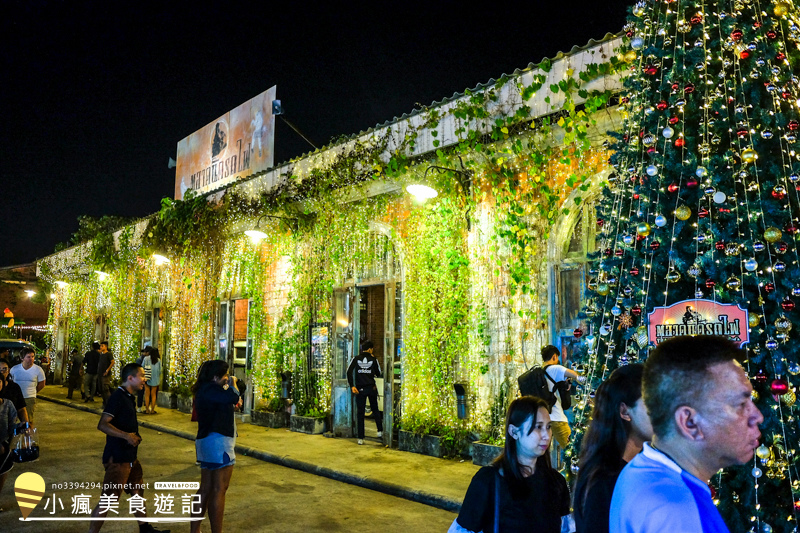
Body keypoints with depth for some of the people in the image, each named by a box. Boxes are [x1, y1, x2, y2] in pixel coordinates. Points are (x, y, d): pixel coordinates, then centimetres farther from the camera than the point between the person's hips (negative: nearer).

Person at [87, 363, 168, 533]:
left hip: (130, 455, 10)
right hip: (117, 458, -10)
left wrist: (136, 436, 9)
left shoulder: (128, 397, 11)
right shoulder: (117, 397, -18)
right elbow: (102, 424, -26)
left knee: (138, 489, 21)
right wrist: (126, 436, -32)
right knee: (109, 499, -7)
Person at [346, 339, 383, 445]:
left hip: (360, 389, 0)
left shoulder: (356, 359, 1)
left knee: (360, 413, 4)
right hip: (372, 388, 0)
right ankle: (380, 430, 11)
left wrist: (352, 386, -9)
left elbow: (349, 372, -9)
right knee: (375, 409, 20)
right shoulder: (373, 359, 0)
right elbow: (378, 374, 8)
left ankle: (360, 438, 3)